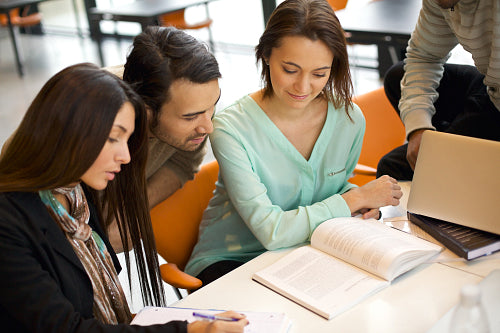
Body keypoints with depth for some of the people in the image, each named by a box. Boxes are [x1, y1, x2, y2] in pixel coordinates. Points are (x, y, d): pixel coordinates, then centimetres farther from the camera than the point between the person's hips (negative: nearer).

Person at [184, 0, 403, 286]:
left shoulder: (350, 119, -6)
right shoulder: (231, 128, -22)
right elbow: (271, 231, -26)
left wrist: (362, 204, -10)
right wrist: (357, 198, -18)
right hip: (229, 262, -5)